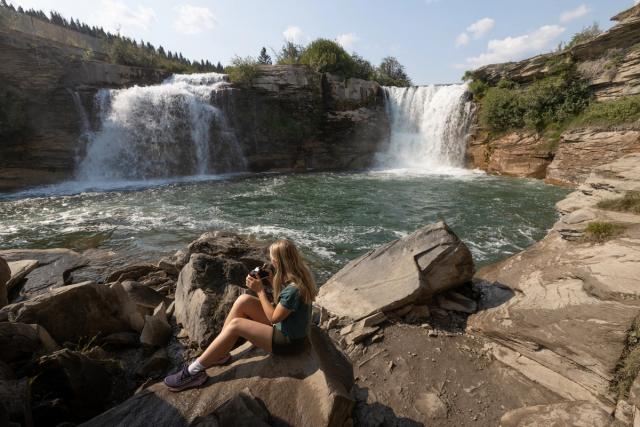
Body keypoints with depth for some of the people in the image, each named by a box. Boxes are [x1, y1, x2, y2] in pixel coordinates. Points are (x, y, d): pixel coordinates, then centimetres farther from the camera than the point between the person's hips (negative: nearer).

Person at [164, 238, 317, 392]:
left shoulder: (294, 289, -29)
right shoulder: (297, 275, -3)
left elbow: (274, 318, -19)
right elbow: (281, 300, 10)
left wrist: (260, 290, -17)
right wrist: (273, 281, -3)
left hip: (289, 341, -9)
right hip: (284, 326, 9)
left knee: (236, 324, -17)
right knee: (243, 300, -6)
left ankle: (193, 372, -4)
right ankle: (218, 352, 5)